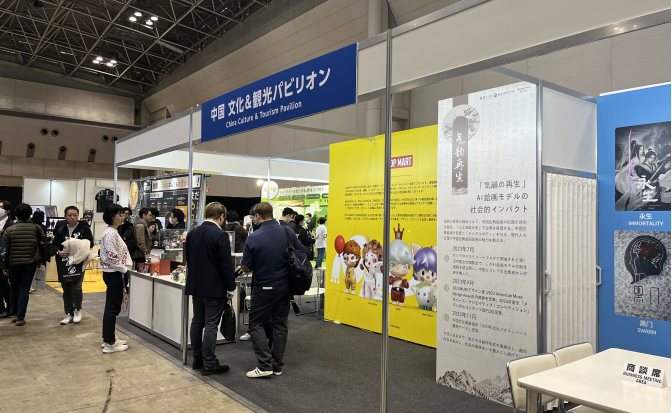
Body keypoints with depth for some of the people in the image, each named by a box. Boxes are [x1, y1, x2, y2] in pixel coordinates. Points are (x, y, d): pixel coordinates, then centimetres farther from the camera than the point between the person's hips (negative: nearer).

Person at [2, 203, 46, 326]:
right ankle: (20, 317, 3)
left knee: (14, 289, 18)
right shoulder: (37, 229, -3)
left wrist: (5, 266, 5)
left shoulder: (9, 230, -3)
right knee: (24, 290, 3)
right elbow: (43, 245, -1)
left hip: (14, 264, 1)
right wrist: (41, 260, 11)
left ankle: (13, 314, 25)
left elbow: (5, 249, -2)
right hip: (30, 264, -1)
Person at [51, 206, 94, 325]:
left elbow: (90, 243, -2)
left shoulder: (84, 228, 0)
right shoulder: (61, 230, 11)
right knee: (66, 290, 10)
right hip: (64, 263, 4)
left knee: (76, 287, -11)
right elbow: (53, 245, 12)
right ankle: (69, 314, 20)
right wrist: (59, 252, -9)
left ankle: (77, 310, 11)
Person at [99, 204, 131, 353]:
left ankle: (108, 338, 26)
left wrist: (124, 270, 14)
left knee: (111, 307, 16)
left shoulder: (113, 232, 13)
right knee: (113, 307, -4)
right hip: (114, 274, -10)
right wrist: (124, 270, -16)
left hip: (114, 274, 10)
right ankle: (109, 344, 3)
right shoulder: (110, 233, -18)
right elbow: (112, 257, -24)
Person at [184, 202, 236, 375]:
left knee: (197, 322, 14)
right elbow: (226, 264, -16)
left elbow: (188, 259, 14)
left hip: (196, 285, 7)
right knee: (211, 325, -1)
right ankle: (209, 364, 5)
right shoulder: (220, 235, -17)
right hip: (214, 287, -7)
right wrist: (230, 288, -7)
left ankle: (197, 359, 24)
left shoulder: (192, 233, 6)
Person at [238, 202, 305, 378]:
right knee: (280, 324, 13)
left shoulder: (253, 238, -17)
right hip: (284, 286, 5)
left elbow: (246, 267, -10)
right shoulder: (287, 231, -6)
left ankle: (265, 365, 1)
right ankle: (277, 366, 20)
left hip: (264, 288, -4)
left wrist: (240, 268, 14)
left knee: (256, 325, 8)